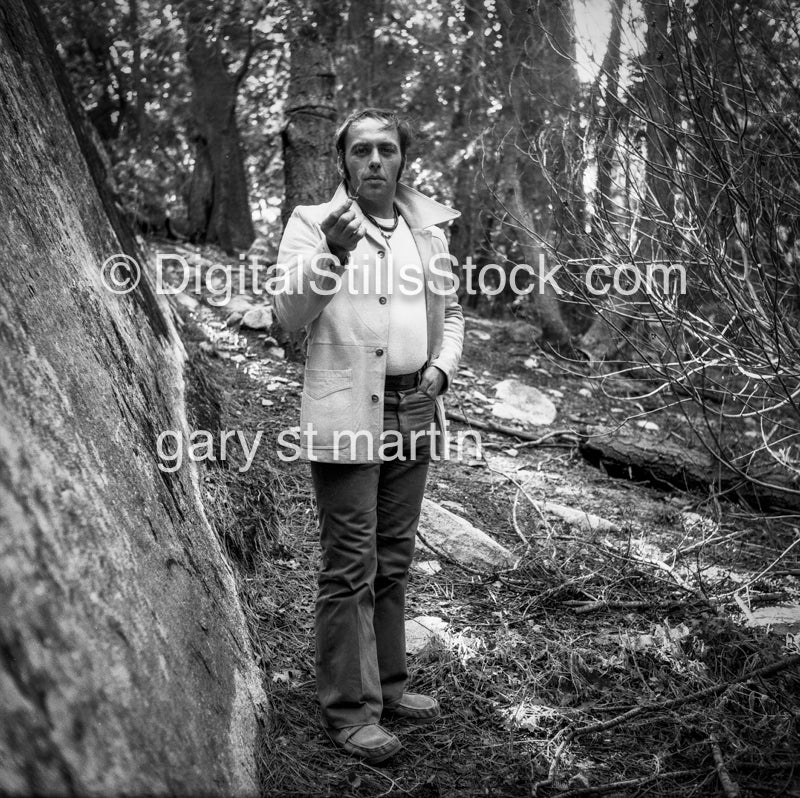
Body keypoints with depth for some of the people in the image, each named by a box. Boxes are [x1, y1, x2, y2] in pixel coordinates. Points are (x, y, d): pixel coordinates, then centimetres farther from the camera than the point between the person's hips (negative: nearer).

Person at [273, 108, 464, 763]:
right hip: (347, 415, -6)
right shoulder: (312, 224, -3)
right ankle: (349, 709, 11)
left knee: (393, 561, 16)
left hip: (415, 413, 6)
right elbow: (291, 315, -15)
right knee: (350, 568, -1)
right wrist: (332, 253, -32)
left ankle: (388, 684, 30)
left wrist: (443, 366, 3)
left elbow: (451, 310, 22)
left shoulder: (427, 227, 13)